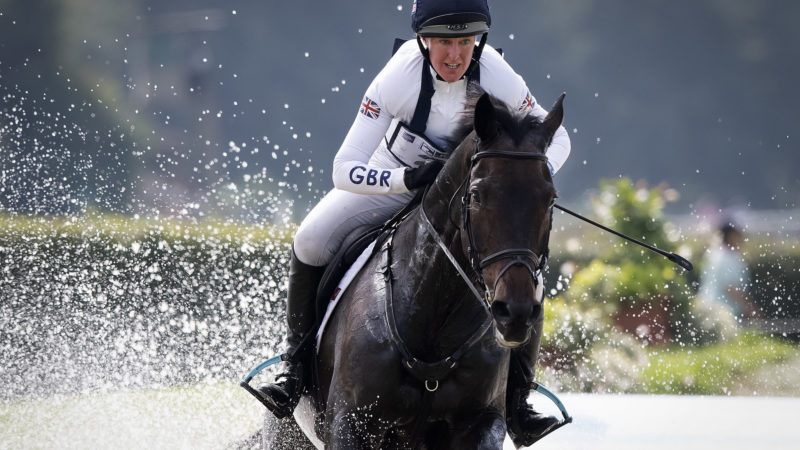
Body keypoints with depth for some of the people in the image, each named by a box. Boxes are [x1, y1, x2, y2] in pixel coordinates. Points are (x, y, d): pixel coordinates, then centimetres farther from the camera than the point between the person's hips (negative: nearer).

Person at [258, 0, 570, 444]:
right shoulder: (399, 77, -32)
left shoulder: (498, 79, -28)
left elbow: (556, 139, -12)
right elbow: (344, 170, -32)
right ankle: (297, 365, -4)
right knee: (311, 243, -23)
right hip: (393, 178, -1)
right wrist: (406, 180, -48)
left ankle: (515, 400, -6)